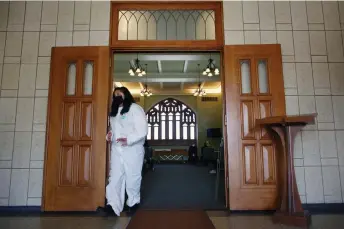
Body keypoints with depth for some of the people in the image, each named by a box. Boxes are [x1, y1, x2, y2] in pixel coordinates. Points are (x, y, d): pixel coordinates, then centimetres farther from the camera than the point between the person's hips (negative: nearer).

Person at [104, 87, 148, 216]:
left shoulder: (135, 108, -8)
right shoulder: (114, 112, 18)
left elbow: (142, 130, -17)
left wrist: (128, 140, -29)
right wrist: (109, 134, 4)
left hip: (132, 149, -6)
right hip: (116, 149, 6)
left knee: (132, 177, 5)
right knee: (115, 177, 3)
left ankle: (133, 202, 25)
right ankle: (114, 205, 8)